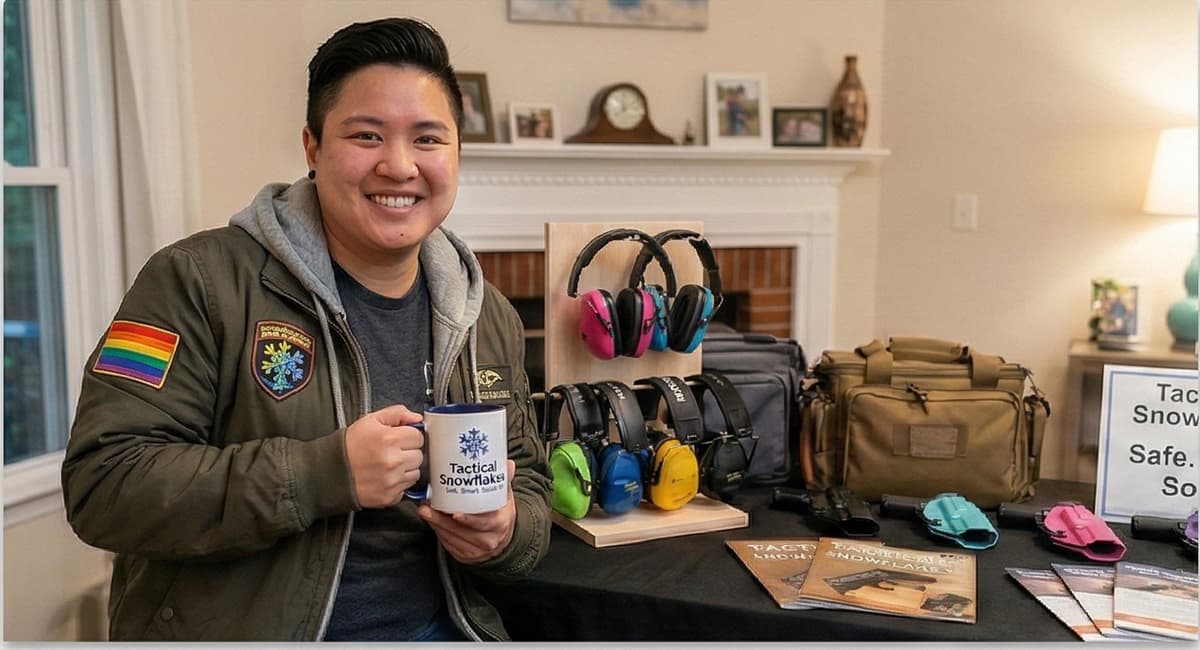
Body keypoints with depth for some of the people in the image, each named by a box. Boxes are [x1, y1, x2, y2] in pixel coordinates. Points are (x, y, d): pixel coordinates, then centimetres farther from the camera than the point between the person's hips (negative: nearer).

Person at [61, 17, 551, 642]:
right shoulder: (200, 281, -11)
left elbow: (527, 482, 11)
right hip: (235, 628, -3)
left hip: (435, 626, 4)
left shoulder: (491, 318, 3)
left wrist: (507, 531, -12)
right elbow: (103, 483, -16)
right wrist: (327, 472, -25)